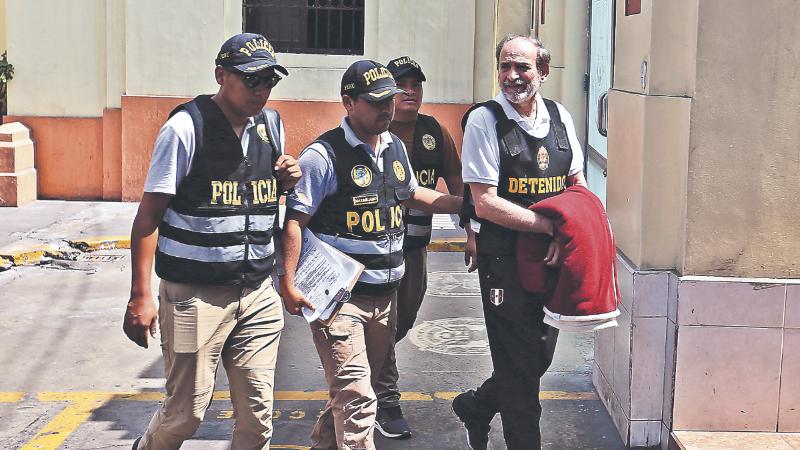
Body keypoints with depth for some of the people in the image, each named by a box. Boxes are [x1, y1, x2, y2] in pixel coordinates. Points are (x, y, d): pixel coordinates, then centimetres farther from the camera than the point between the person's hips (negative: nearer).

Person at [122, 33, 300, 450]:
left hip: (257, 292, 5)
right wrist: (140, 295, -15)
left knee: (258, 413, 7)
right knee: (186, 411, 5)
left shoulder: (272, 124, 8)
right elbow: (148, 216, -10)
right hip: (196, 293, -5)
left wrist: (287, 179, -1)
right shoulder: (186, 127, -10)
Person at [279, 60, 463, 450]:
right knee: (357, 399, -9)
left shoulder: (395, 146, 10)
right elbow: (295, 220, -14)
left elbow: (410, 194, 27)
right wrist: (288, 285, -21)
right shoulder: (324, 155, -14)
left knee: (357, 387, 20)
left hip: (384, 295, 8)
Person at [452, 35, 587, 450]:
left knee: (541, 356, 17)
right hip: (505, 258, -6)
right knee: (519, 365, 1)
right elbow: (486, 203, -16)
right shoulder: (484, 120, -11)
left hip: (553, 257, 6)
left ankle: (475, 406, 40)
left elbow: (578, 186, 15)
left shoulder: (559, 117, 6)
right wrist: (552, 226, -21)